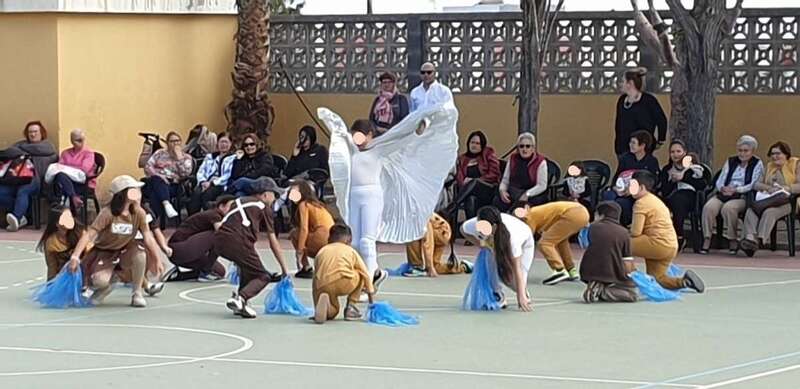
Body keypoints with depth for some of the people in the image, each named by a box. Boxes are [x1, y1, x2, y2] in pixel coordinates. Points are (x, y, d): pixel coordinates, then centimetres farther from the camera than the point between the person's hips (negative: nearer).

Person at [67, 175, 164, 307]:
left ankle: (137, 293, -10)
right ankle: (112, 279, 10)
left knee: (140, 255, -33)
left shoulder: (138, 213, -11)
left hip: (125, 250, 3)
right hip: (104, 252, -3)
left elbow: (148, 238, -10)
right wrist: (75, 257, -36)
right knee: (99, 280, -31)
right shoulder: (108, 213, -23)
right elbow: (89, 235, -27)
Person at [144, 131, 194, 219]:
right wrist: (158, 175, -11)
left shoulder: (186, 157, 14)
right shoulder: (159, 153, 19)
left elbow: (185, 174, -3)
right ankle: (167, 205, -62)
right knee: (158, 181, -38)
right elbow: (147, 167, 7)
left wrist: (179, 157, -2)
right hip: (156, 182, 1)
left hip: (172, 185, -1)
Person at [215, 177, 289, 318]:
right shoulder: (264, 207, 15)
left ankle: (241, 303, 18)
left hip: (219, 240, 6)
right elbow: (273, 242, 14)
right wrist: (284, 268, 19)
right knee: (263, 277, 6)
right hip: (237, 241, -6)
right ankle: (240, 298, -21)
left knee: (248, 265, 31)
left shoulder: (240, 201, 31)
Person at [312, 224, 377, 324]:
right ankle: (351, 307, 20)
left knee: (332, 313, 26)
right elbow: (365, 273, 23)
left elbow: (315, 279, 28)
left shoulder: (322, 251, 29)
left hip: (323, 287, 2)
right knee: (360, 275, 30)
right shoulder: (351, 251, 23)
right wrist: (371, 293, 33)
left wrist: (316, 306, 33)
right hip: (345, 284, -2)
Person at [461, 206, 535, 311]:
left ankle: (523, 295, 23)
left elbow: (517, 268, -42)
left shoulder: (511, 235, -47)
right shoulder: (474, 225, -38)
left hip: (524, 242, -3)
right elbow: (463, 229, -12)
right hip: (495, 242, 3)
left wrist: (521, 297, -43)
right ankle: (497, 296, -4)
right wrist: (479, 243, -30)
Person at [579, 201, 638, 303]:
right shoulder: (623, 233, -1)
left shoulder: (593, 228, 5)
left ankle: (597, 288, -1)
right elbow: (627, 263, -3)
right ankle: (603, 292, -10)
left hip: (589, 272, 4)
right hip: (612, 274, -4)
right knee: (632, 293, 13)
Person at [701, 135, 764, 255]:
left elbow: (754, 185, -5)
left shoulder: (757, 164, 7)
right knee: (709, 207, -27)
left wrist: (735, 190, -16)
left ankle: (733, 240, -24)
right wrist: (723, 188, -9)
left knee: (728, 208, -37)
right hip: (724, 194, 4)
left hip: (743, 197, -4)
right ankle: (707, 239, -27)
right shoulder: (731, 161, 21)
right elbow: (719, 181, 15)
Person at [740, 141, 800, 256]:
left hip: (785, 202, -5)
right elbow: (756, 184, 15)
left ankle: (760, 239, -48)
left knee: (769, 212, -37)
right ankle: (750, 238, -44)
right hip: (768, 199, 5)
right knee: (750, 210, -27)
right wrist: (768, 188, -5)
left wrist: (784, 188, -16)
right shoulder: (769, 166, 26)